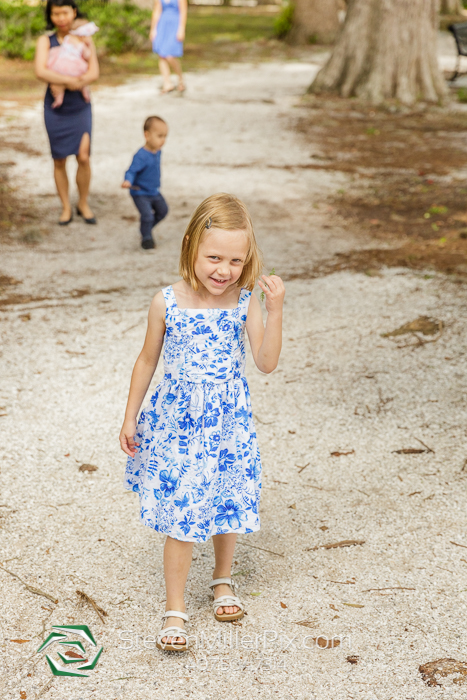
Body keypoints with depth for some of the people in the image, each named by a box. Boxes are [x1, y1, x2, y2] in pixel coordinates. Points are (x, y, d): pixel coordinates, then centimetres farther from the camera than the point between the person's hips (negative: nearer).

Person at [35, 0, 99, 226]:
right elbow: (41, 72, -18)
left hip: (80, 107, 0)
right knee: (59, 160, 6)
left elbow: (94, 73, -12)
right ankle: (66, 207, 20)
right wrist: (70, 81, -26)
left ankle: (83, 204, 13)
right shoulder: (45, 41, -3)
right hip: (55, 108, 0)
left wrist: (62, 80, -25)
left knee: (83, 157, -7)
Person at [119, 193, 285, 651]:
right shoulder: (167, 303, -11)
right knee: (181, 517, 1)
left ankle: (222, 579, 43)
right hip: (177, 421, -2)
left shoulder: (245, 301, -9)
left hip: (228, 421, 2)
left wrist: (274, 309, -23)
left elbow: (267, 363, -12)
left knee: (228, 505, 16)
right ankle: (174, 609, 16)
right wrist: (130, 418, 5)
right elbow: (148, 361, 1)